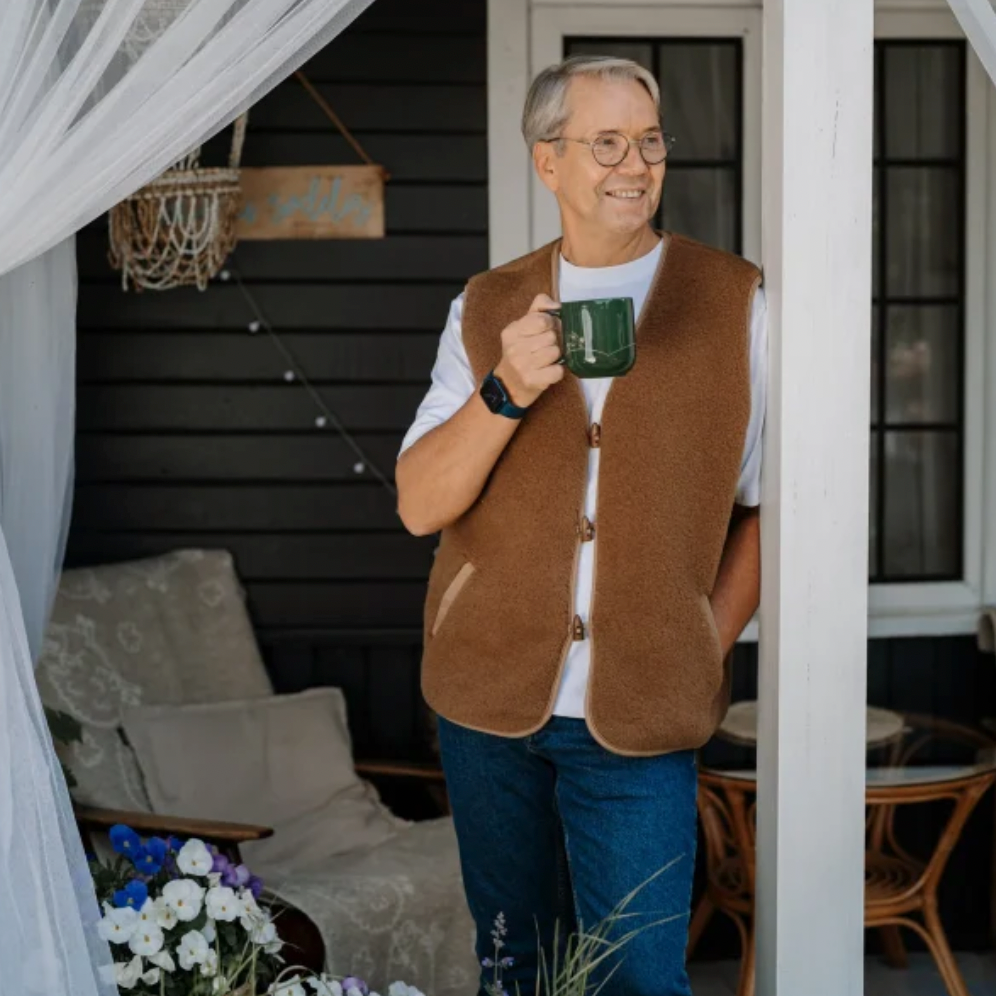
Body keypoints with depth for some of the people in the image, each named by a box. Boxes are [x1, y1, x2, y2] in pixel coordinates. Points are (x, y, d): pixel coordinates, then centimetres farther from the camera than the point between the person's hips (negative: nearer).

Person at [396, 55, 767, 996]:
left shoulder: (734, 303, -2)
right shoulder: (485, 308, 4)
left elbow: (769, 502, 2)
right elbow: (420, 504, -3)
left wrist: (707, 649, -5)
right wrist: (505, 391, -18)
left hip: (639, 717, -3)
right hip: (487, 702, 3)